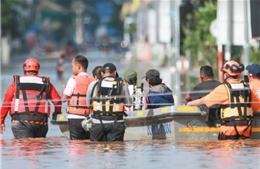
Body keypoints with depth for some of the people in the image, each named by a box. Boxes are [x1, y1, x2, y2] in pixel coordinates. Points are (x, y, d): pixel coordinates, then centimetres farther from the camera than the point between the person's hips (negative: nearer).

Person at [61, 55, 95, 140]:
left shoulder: (74, 80, -6)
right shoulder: (93, 81, 7)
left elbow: (64, 98, -6)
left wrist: (64, 90, 12)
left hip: (75, 118, -4)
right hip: (90, 119, 4)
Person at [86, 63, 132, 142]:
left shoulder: (93, 85, 0)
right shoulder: (122, 85, 0)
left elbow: (88, 104, 7)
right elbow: (129, 104, 7)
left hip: (98, 122, 0)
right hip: (116, 123, 0)